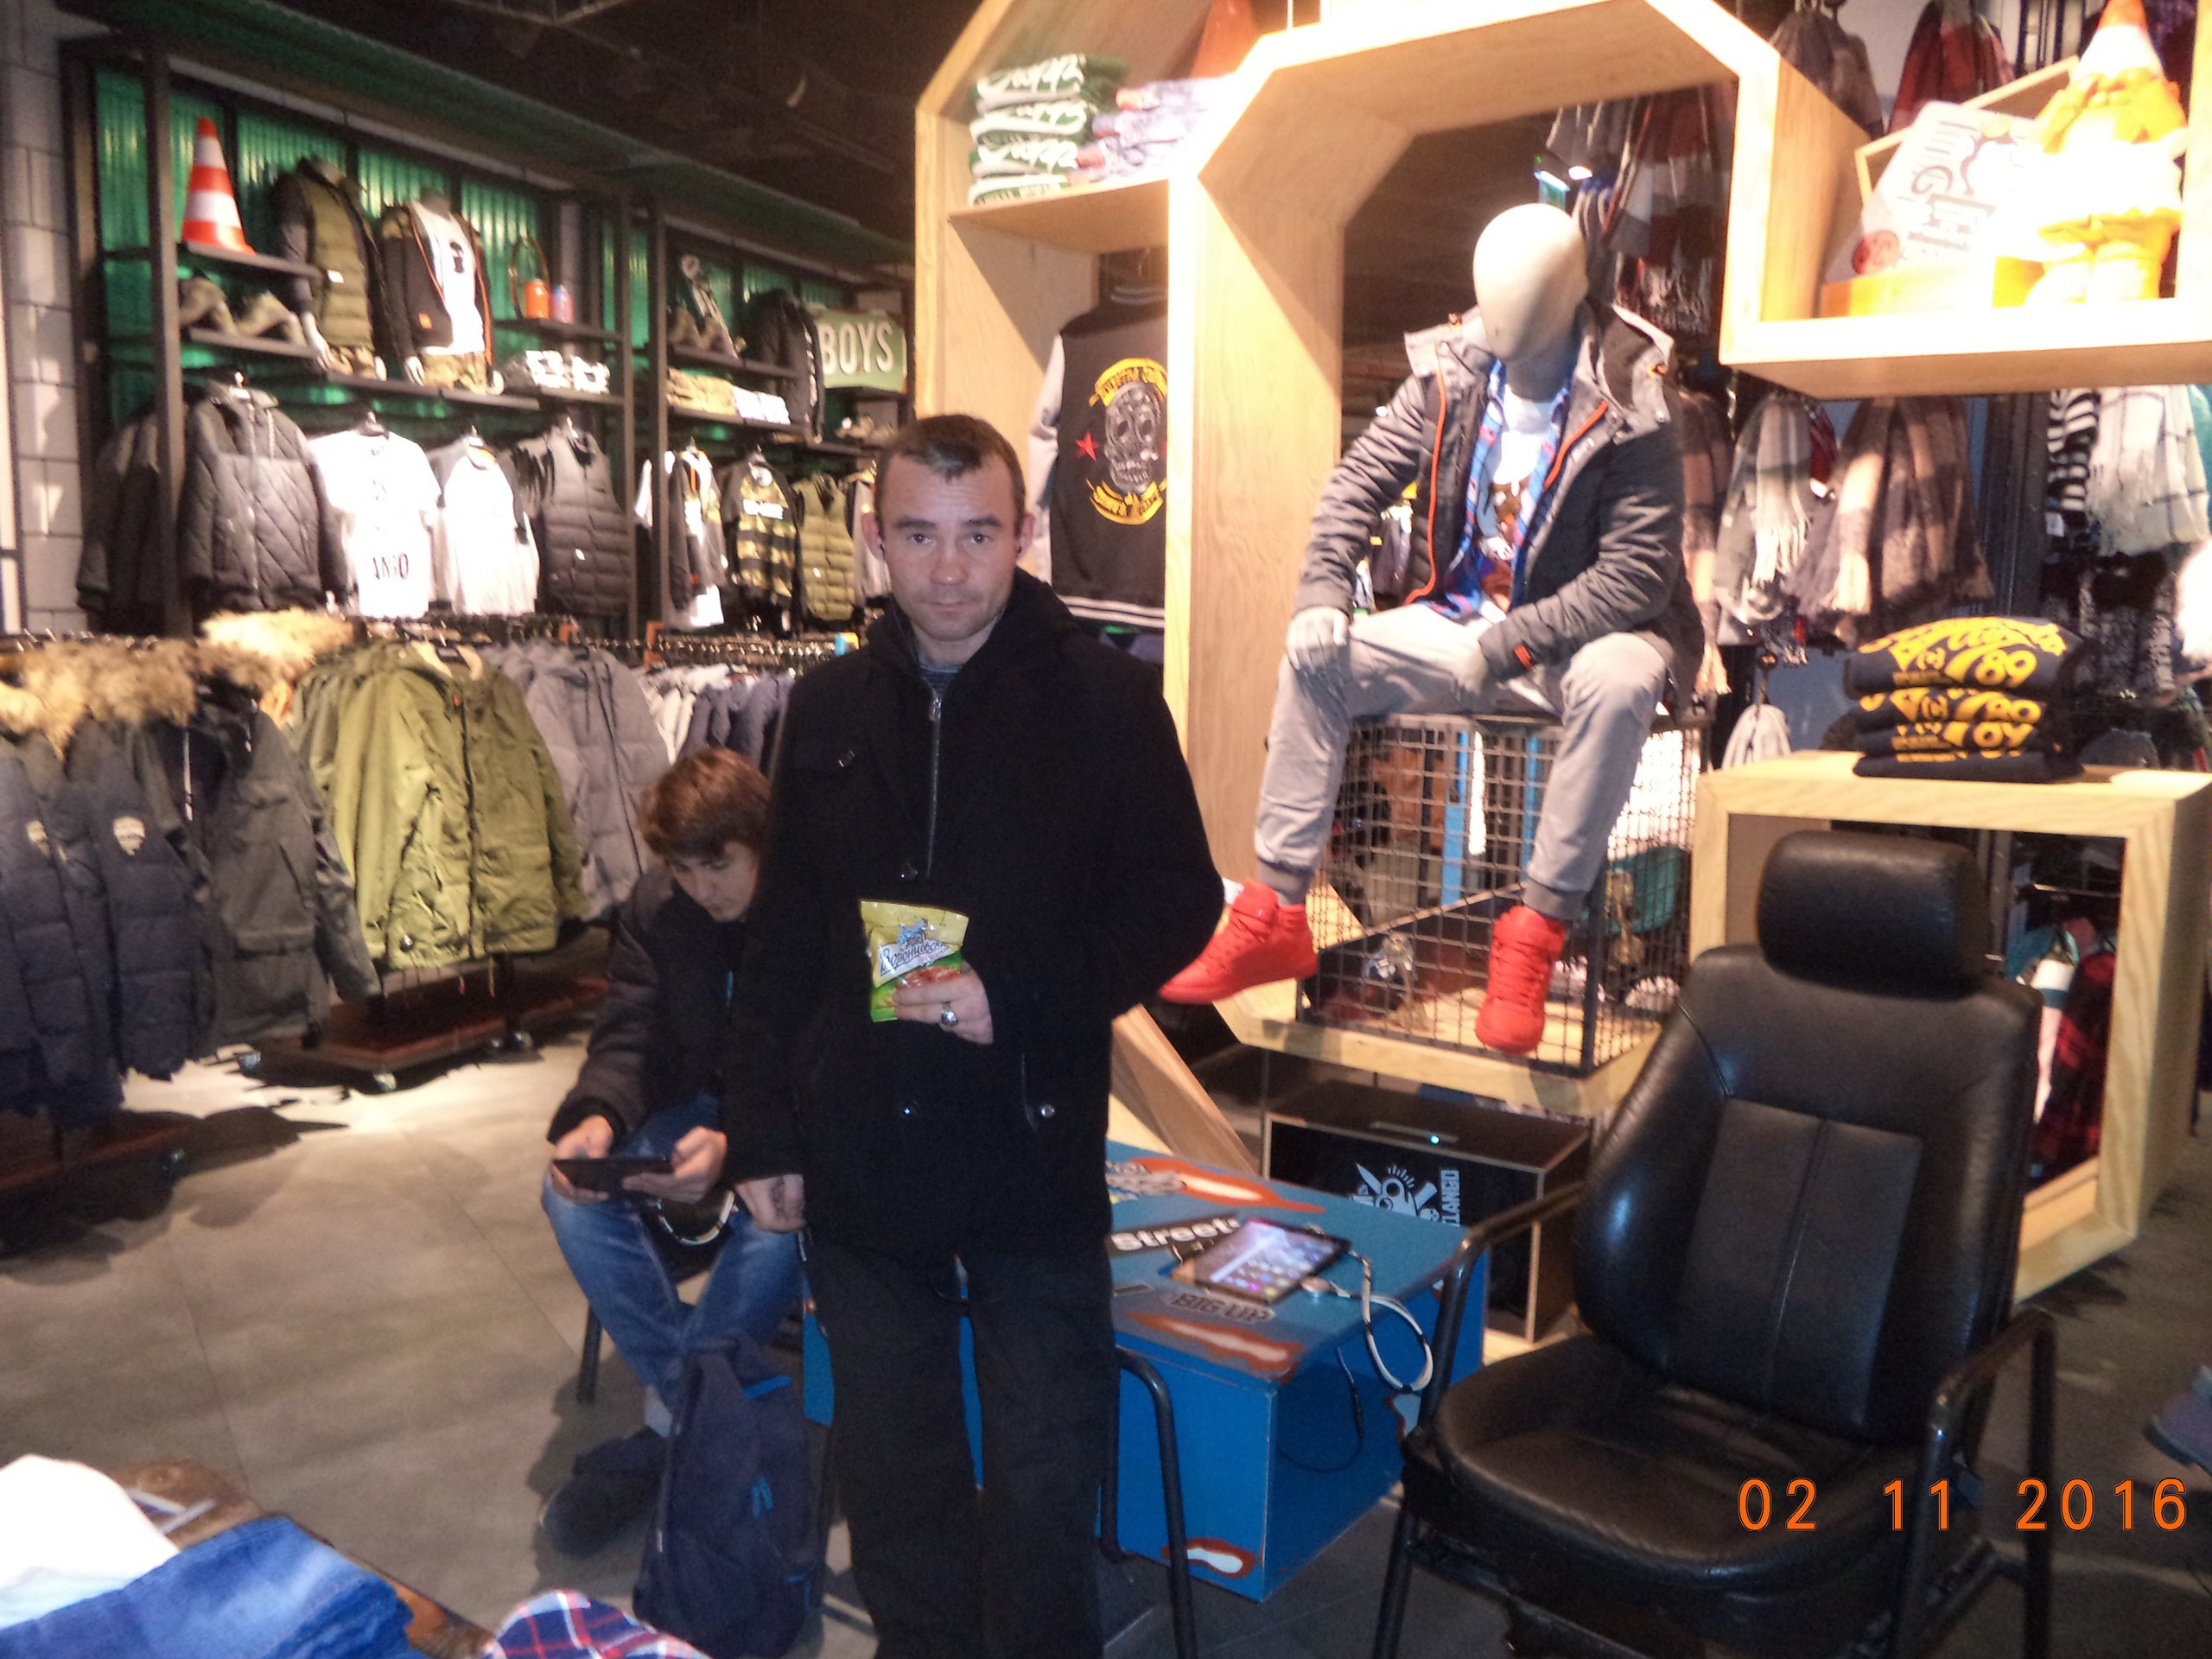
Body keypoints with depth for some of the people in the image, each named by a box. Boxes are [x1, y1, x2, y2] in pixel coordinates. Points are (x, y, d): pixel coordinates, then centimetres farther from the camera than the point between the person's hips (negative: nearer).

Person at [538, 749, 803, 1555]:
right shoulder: (657, 906, -3)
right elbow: (629, 1038, -2)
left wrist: (739, 1147, -39)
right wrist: (596, 1118, -25)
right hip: (702, 1104, 5)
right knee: (575, 1193, -20)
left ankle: (667, 1430, -15)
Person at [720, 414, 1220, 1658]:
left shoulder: (1105, 697, -7)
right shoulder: (829, 708, 5)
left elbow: (1179, 902, -5)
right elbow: (784, 938, 9)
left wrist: (1018, 998, -19)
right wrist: (765, 1132, 6)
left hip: (1034, 1150, -3)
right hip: (860, 1159, 4)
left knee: (1042, 1486, 9)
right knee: (892, 1473, 18)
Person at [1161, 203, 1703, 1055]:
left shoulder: (1628, 416, -16)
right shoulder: (1448, 376, -1)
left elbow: (1636, 574, -21)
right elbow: (1359, 481, 1)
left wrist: (1507, 643, -26)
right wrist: (1322, 591, -15)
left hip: (1577, 635, -4)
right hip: (1461, 623, 5)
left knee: (1618, 684, -38)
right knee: (1315, 660, -14)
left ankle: (1533, 936, -28)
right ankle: (1275, 915, -12)